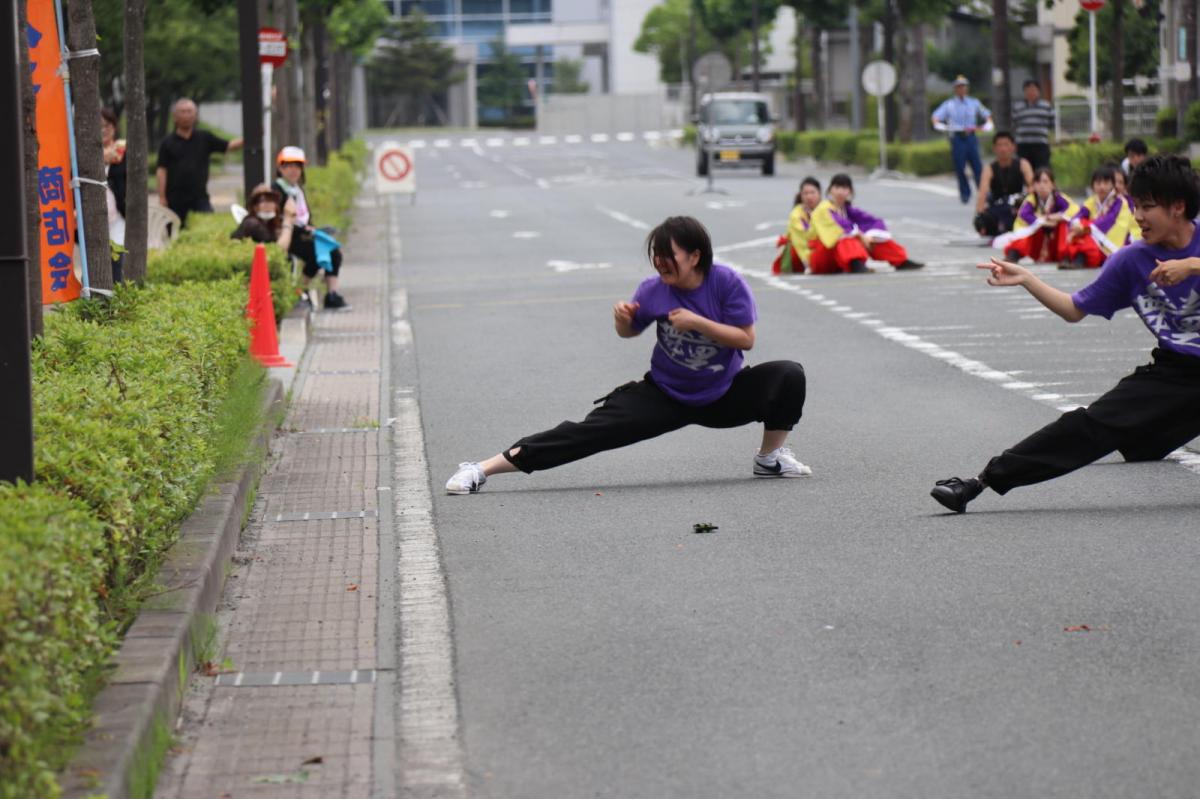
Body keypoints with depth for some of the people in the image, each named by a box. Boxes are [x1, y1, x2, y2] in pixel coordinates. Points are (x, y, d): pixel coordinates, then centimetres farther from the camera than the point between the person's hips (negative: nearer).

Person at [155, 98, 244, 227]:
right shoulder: (168, 142, 2)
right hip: (176, 201, -1)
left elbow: (228, 146, 6)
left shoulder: (204, 138, 8)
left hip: (200, 197, 1)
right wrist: (162, 197, -9)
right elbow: (161, 170, -1)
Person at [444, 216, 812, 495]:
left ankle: (770, 458, 3)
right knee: (596, 429, -17)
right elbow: (629, 331, 5)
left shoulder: (726, 283, -18)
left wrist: (697, 323, -27)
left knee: (789, 375, -20)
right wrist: (623, 319, -19)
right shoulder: (653, 289, -12)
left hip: (725, 395, 0)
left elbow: (746, 339, -17)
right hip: (665, 396, 0)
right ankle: (483, 468, -20)